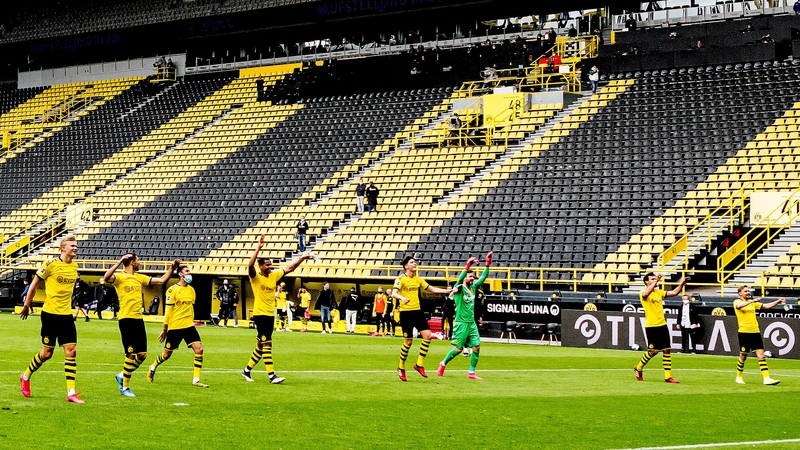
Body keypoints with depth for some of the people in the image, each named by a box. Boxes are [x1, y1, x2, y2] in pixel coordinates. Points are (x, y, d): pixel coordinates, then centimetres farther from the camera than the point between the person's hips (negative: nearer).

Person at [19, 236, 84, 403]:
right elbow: (34, 284, -1)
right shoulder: (51, 264, -11)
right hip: (50, 314, -5)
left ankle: (71, 393, -4)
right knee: (47, 353, 3)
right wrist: (26, 305, 4)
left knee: (71, 351, -5)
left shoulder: (75, 267, 6)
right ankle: (26, 377, 30)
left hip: (67, 315, 5)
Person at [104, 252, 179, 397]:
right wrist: (120, 262, -28)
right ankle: (125, 387, 7)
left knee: (142, 355, 6)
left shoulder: (140, 278, 17)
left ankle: (122, 376, 25)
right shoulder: (120, 277, -4)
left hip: (139, 319, 7)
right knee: (131, 354, -6)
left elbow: (161, 281, 23)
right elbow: (107, 278, -27)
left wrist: (172, 268, 15)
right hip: (126, 319, -7)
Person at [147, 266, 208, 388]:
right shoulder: (173, 290, -8)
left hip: (189, 326, 5)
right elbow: (168, 310, -6)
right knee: (167, 354, 6)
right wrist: (164, 329, -4)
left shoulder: (191, 290, 11)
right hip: (174, 327, -5)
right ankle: (153, 368, 37)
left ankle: (196, 380, -8)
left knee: (199, 349, -13)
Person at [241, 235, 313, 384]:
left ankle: (247, 370, 27)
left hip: (270, 315, 7)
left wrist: (302, 258, 1)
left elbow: (290, 268, 12)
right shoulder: (255, 277, -8)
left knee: (261, 346, 13)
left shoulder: (274, 276, 9)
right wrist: (258, 248, -32)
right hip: (259, 314, -7)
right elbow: (250, 265, -27)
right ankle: (272, 376, -14)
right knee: (267, 344, -11)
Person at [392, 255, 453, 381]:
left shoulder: (418, 279, 13)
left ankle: (419, 364, 3)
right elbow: (394, 293, -21)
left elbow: (432, 289, 18)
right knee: (408, 341, -4)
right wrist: (402, 298, -42)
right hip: (405, 312, -6)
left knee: (427, 335, -9)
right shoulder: (401, 279, -6)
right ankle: (401, 367, 15)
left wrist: (447, 291, 6)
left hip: (417, 311, 6)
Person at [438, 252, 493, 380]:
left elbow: (483, 278, 12)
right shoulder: (459, 288, -8)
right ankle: (443, 364, 19)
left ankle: (471, 372, 4)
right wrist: (467, 267, -40)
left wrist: (487, 265, -1)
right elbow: (459, 280, -28)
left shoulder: (473, 287, 12)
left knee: (476, 347, -3)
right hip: (461, 323, -6)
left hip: (472, 323, 6)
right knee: (458, 349, -4)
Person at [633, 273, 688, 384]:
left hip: (662, 325, 6)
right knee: (653, 351, -4)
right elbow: (646, 294, -32)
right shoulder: (643, 293, -7)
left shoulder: (659, 292, 13)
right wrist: (655, 281, -33)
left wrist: (681, 284, -2)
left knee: (666, 350, 2)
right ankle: (638, 368, 19)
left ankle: (668, 376, 5)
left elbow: (674, 292, 14)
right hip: (651, 326, -6)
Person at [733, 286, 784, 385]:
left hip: (755, 332, 5)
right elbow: (739, 306, -26)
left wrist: (778, 302, -2)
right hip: (744, 332, -5)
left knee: (761, 355, -4)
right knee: (743, 356, 4)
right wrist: (752, 301, -37)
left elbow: (766, 306, 13)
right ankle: (739, 377, 22)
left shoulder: (753, 302, 16)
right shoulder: (737, 302, -2)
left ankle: (766, 378, -9)